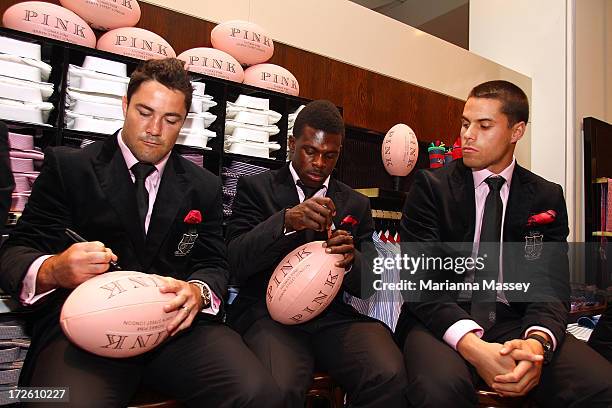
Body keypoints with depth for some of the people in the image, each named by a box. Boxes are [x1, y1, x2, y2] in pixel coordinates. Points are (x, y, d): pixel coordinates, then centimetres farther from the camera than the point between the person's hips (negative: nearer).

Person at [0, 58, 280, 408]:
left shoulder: (205, 186, 14)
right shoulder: (68, 166, 7)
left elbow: (214, 264, 11)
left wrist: (198, 292, -14)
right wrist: (53, 270, -21)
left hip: (177, 324, 3)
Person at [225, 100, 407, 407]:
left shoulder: (356, 205, 14)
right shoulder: (256, 188, 6)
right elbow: (235, 263, -6)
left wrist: (351, 261, -14)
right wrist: (286, 220, -23)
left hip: (333, 316, 3)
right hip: (269, 313, -2)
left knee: (389, 377, -25)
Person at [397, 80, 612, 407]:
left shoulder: (547, 198, 8)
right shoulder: (430, 187, 0)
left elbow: (550, 285, -1)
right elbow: (420, 279, -9)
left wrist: (537, 342, -24)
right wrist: (473, 347, -25)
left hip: (515, 323, 3)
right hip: (444, 321, -2)